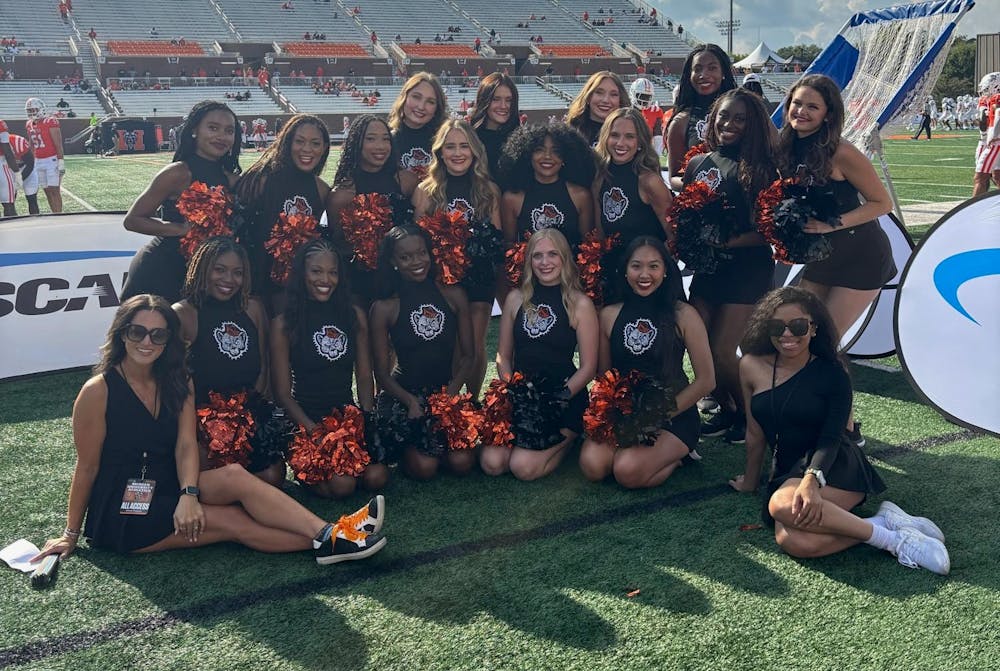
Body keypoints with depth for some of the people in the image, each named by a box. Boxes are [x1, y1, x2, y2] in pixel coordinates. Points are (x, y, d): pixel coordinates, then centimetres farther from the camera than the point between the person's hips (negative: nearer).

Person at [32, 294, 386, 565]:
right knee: (236, 522, -23)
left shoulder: (177, 385, 4)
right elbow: (87, 467, -7)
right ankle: (328, 539, -26)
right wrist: (71, 535, -1)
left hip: (165, 494, 5)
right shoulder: (98, 391, -13)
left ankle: (328, 536, -30)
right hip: (119, 517, -5)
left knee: (234, 476, -24)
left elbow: (186, 445, -7)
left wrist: (188, 494, -25)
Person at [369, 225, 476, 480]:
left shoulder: (453, 294, 2)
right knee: (425, 466, -23)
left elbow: (467, 356, 4)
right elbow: (382, 373, -3)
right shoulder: (384, 308, -5)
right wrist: (411, 401, -20)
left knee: (462, 462, -18)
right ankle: (406, 448, 12)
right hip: (403, 396, -2)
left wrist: (449, 395, -12)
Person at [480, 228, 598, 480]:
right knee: (492, 462, -19)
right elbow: (503, 356, 10)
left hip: (564, 400, -3)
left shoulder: (580, 304, -3)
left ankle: (565, 441, 9)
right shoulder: (516, 298, 7)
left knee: (523, 466, -22)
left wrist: (560, 398, -16)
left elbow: (588, 367, -4)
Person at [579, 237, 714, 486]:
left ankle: (678, 455, 4)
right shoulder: (609, 315, 1)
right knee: (593, 465, -24)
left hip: (673, 416, -3)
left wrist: (660, 416, -11)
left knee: (628, 471, -26)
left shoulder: (683, 315, -8)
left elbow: (705, 380, -7)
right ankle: (630, 443, 7)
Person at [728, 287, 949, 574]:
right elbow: (755, 433, 12)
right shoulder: (752, 367, 2)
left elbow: (830, 439, -14)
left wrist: (811, 480, -32)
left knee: (784, 505, -37)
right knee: (794, 543, -32)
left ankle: (884, 536, -22)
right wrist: (749, 481, 20)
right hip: (786, 471, 3)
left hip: (834, 467, -3)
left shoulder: (832, 374, -5)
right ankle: (884, 523, -18)